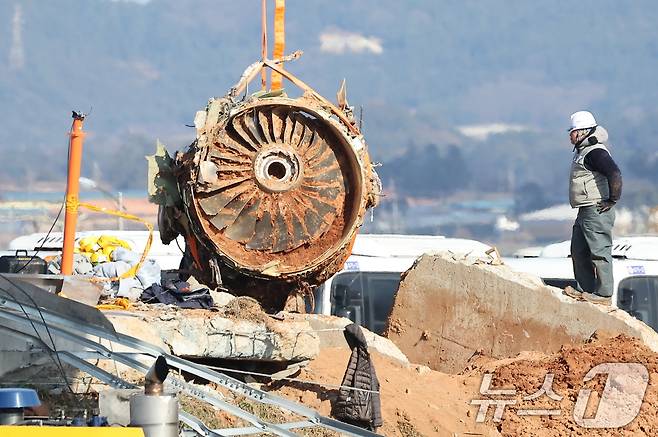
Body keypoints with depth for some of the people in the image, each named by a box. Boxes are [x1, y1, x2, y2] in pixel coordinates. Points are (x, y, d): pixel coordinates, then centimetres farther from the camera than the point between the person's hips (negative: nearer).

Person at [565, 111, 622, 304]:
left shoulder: (595, 152, -17)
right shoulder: (582, 150, 17)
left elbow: (615, 174, -29)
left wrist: (612, 200, -21)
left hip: (597, 211, -11)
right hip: (585, 211, 11)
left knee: (599, 252, -8)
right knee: (578, 250, 15)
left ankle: (604, 294, -5)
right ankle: (586, 290, 22)